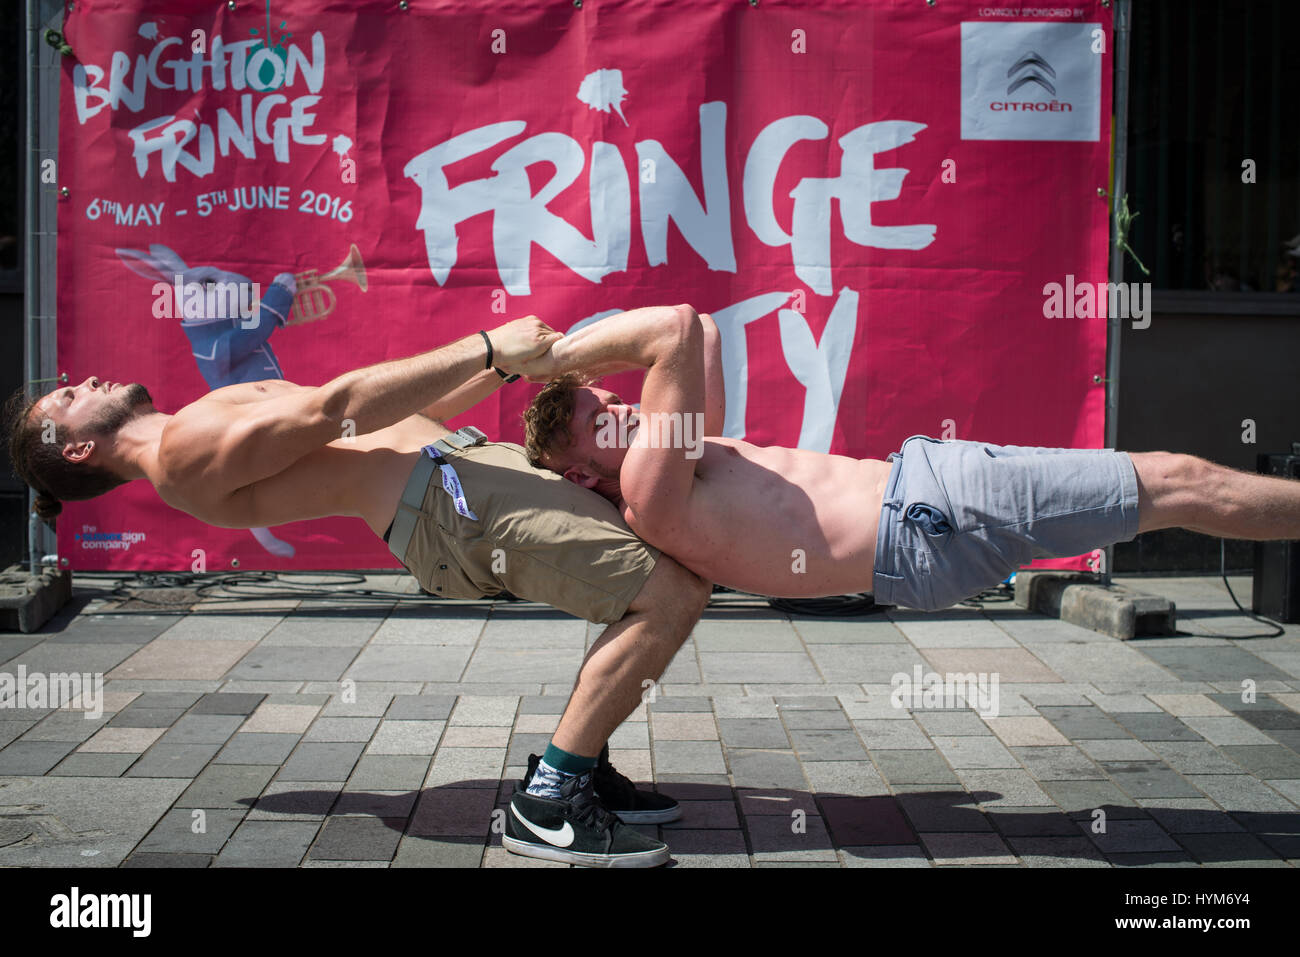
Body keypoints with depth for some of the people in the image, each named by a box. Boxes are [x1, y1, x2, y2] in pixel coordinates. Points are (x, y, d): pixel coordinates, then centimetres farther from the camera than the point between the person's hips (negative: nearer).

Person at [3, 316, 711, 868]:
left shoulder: (218, 425, 26)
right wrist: (488, 348, -13)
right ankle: (548, 805, -11)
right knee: (670, 595, -17)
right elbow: (335, 407, -13)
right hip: (445, 502, -9)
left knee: (669, 579, 11)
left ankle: (580, 769, 13)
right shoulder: (183, 449, -4)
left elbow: (401, 417, 23)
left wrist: (503, 368, 13)